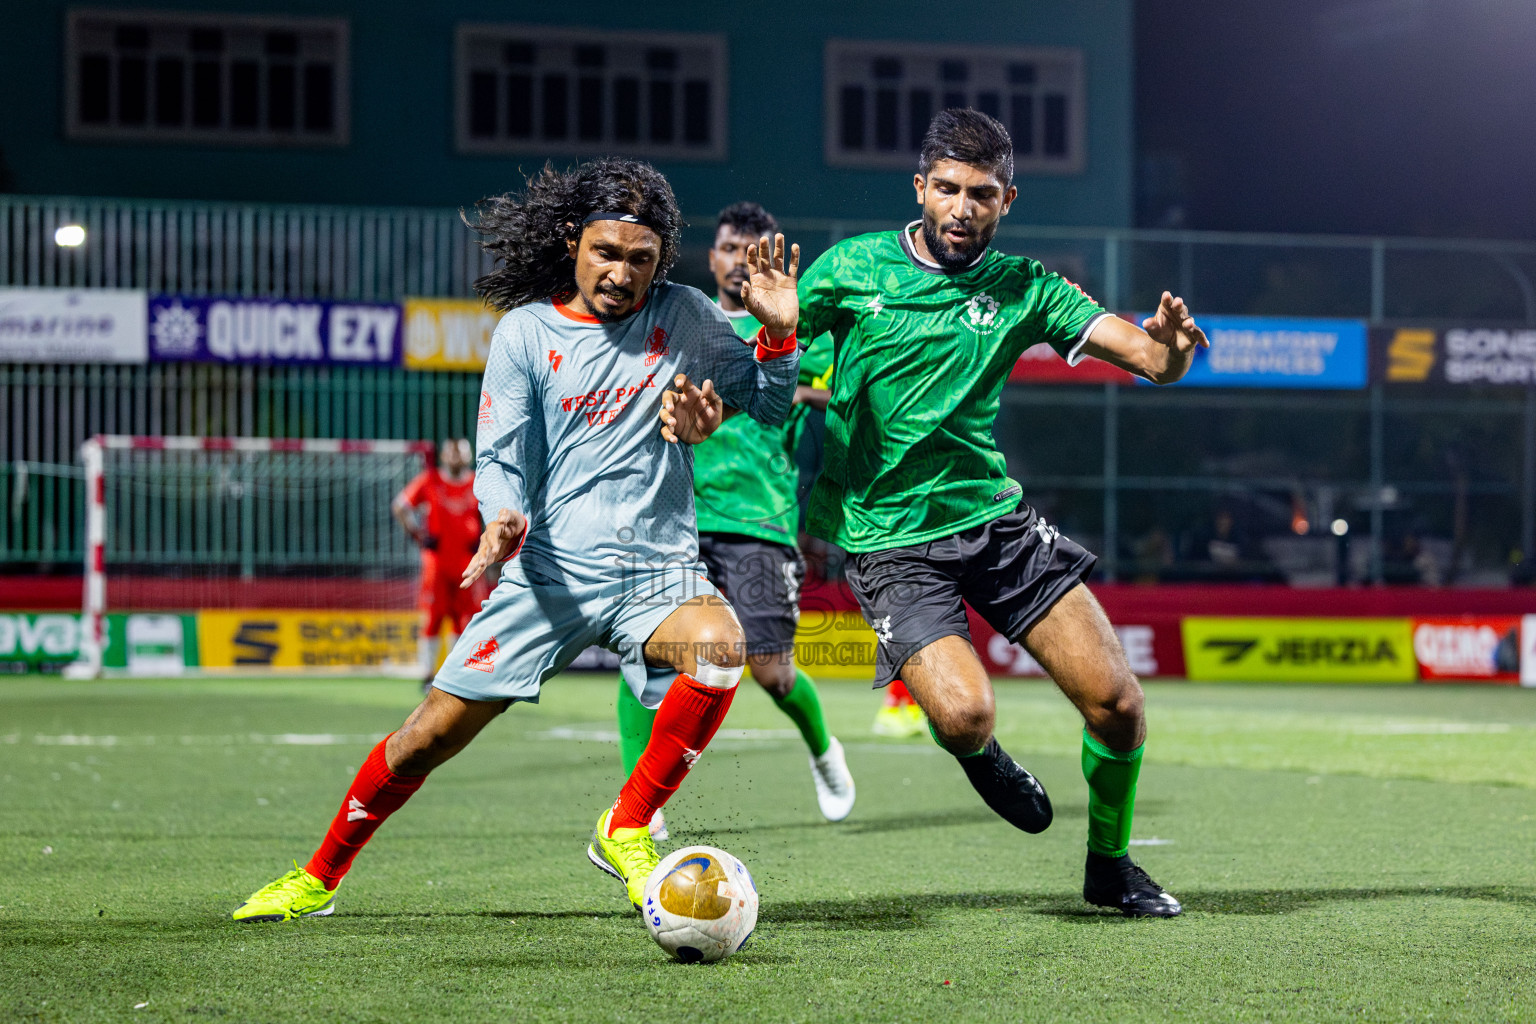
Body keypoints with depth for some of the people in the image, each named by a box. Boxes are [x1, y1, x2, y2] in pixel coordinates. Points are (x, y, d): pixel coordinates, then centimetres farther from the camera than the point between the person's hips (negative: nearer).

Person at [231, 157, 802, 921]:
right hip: (551, 568, 0)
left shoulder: (684, 317, 3)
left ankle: (626, 830, -13)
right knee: (436, 729, -3)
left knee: (719, 644, -33)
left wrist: (778, 332, -11)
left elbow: (767, 405, 9)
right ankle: (319, 878, 19)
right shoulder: (526, 332, 0)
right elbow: (500, 459, 2)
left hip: (659, 568, 0)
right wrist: (504, 521, -20)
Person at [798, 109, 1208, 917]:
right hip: (890, 539, -3)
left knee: (1114, 699, -5)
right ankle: (979, 756, 16)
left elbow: (1150, 359, -4)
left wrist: (1166, 347, -28)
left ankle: (1109, 865, 20)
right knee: (963, 713, -24)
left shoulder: (1022, 287, 2)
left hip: (994, 514, 3)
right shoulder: (855, 268, -3)